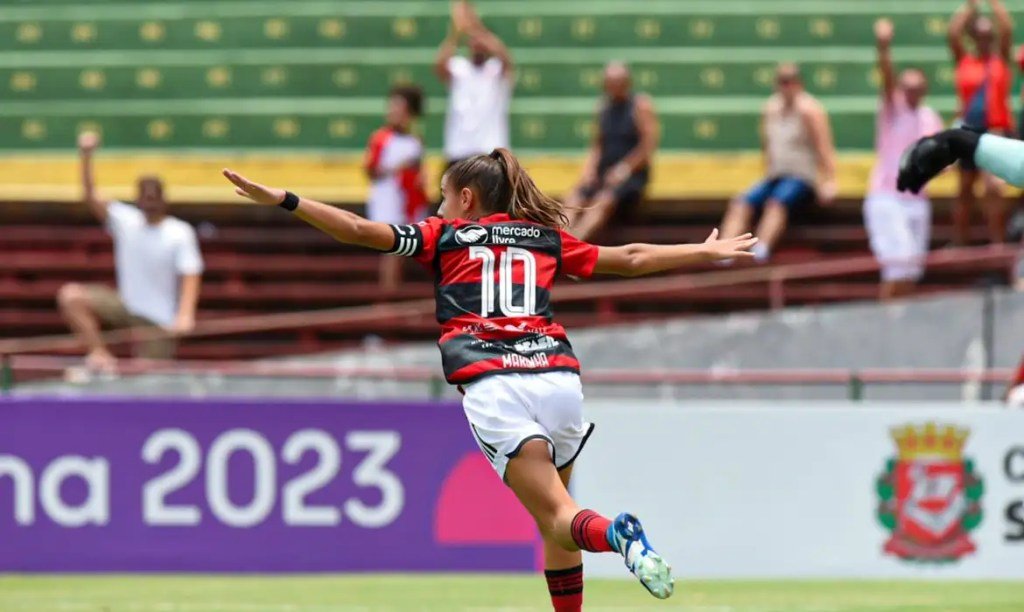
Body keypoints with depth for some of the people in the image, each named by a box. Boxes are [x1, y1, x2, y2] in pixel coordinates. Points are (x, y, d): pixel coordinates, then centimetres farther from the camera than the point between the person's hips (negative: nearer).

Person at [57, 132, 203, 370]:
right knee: (71, 296, -17)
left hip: (158, 321, -3)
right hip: (125, 305, 3)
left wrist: (185, 314, -34)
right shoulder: (125, 220, -1)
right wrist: (86, 157, -24)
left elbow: (190, 277, -17)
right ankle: (100, 354, -18)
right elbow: (91, 197, -9)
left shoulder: (181, 233, -10)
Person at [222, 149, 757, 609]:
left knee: (558, 519, -7)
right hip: (558, 376, 3)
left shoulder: (446, 237, 17)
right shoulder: (548, 239, 25)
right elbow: (630, 259, 31)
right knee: (555, 519, 18)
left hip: (492, 387, -3)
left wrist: (283, 200, 12)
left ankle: (615, 535, -39)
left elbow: (361, 231, 10)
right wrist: (707, 252, 44)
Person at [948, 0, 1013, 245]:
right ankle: (960, 242, 21)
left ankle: (997, 242, -18)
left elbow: (1007, 31, -7)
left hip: (997, 131, -2)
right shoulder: (964, 60, 7)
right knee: (965, 189, 12)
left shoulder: (1001, 59, 5)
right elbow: (953, 33, -5)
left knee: (994, 186, -18)